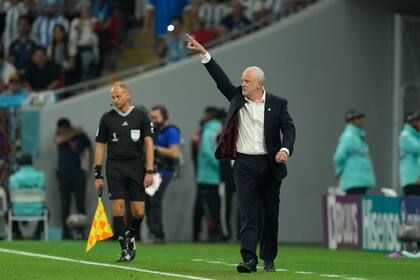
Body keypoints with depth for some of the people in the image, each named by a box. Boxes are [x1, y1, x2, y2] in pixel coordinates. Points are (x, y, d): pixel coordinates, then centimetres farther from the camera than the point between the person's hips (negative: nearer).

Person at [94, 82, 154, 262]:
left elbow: (148, 144, 1)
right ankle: (125, 249, -3)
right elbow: (100, 146, 9)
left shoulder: (141, 116, 3)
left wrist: (149, 171, -8)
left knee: (138, 212, -4)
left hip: (137, 167, 0)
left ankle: (130, 235, 26)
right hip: (114, 167, 0)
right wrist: (98, 175, 4)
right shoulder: (107, 118, 6)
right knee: (118, 206, -11)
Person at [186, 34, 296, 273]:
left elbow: (289, 128, -4)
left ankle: (269, 259, 17)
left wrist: (285, 149, -23)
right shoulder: (238, 98, 9)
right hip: (244, 164, 1)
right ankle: (249, 258, -21)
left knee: (271, 214, 7)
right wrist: (203, 53, 0)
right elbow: (221, 78, 6)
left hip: (270, 164, 0)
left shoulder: (277, 104, 2)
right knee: (248, 212, -10)